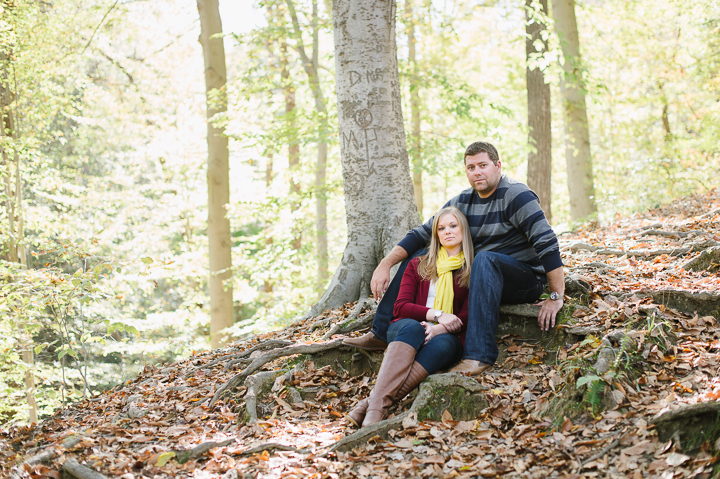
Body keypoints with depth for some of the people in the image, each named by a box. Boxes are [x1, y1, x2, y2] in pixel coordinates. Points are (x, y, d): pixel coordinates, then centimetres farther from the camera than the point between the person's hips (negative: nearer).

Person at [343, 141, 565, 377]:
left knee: (485, 259, -39)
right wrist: (385, 265, -6)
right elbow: (421, 233, 6)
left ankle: (479, 354, -46)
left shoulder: (516, 196, -15)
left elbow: (547, 243, -22)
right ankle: (382, 334, 4)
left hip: (525, 280, -7)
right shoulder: (462, 202, 7)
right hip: (481, 276, 7)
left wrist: (556, 297, -27)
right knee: (416, 257, 4)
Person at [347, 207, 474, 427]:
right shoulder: (418, 265, 19)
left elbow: (466, 317, 2)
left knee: (443, 344, -38)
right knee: (412, 327, -36)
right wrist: (437, 314, -11)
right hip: (406, 329, 1)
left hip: (445, 335, -1)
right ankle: (377, 406, -55)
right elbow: (400, 307, 6)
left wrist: (438, 329, -18)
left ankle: (373, 402, -52)